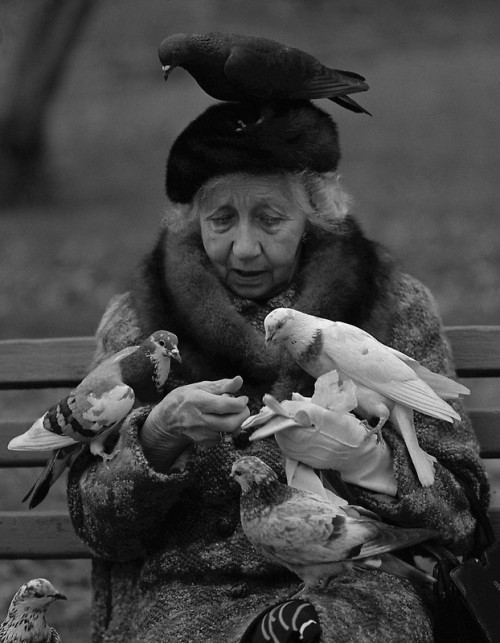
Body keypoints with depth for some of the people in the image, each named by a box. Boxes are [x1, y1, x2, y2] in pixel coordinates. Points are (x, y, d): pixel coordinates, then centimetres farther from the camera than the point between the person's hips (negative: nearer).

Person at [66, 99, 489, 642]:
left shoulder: (396, 309, 8)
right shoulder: (133, 323, 10)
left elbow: (458, 510, 5)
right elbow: (94, 527, 5)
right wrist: (158, 438, -13)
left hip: (355, 588, -1)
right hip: (184, 591, 1)